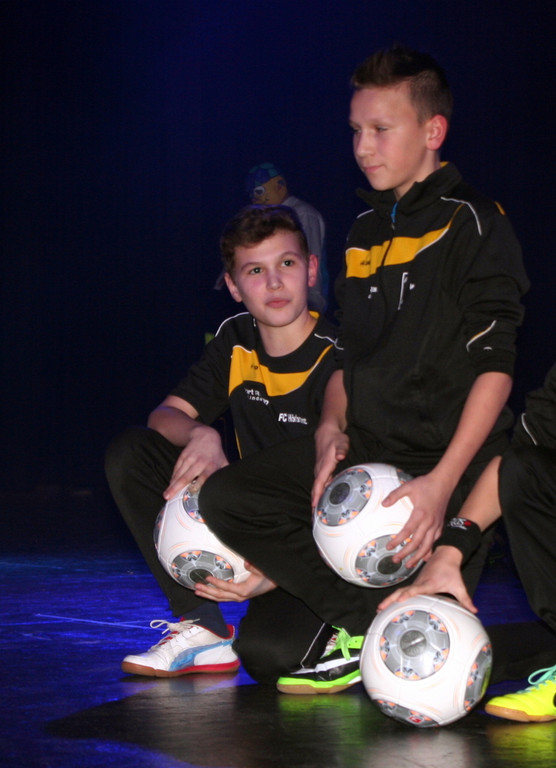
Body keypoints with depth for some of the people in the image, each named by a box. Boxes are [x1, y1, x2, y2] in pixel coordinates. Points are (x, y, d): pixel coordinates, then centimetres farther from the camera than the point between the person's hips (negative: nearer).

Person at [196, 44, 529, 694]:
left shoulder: (472, 224, -7)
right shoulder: (365, 232, 16)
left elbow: (494, 367, -14)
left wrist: (443, 482, -23)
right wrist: (332, 429, 0)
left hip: (446, 462, -7)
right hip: (365, 453, 7)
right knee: (226, 496, -11)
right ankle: (365, 624, -8)